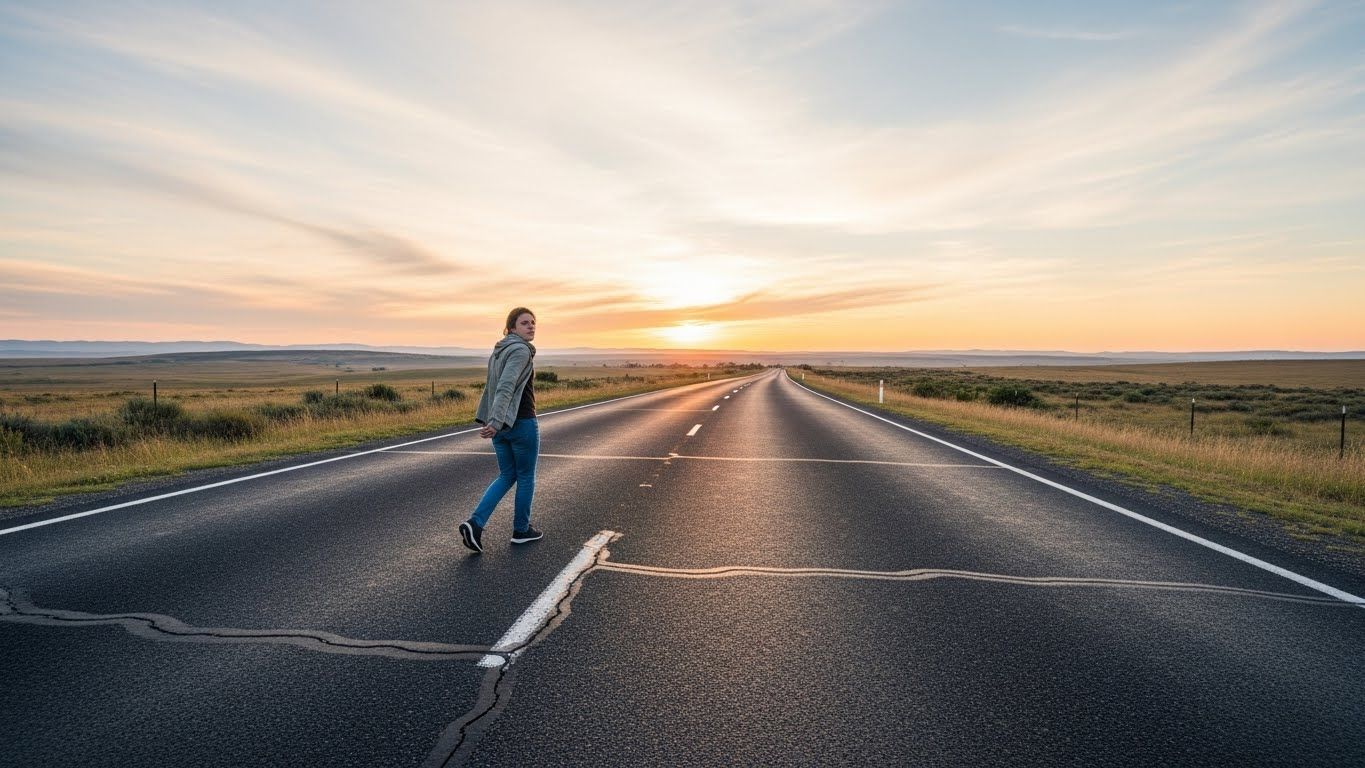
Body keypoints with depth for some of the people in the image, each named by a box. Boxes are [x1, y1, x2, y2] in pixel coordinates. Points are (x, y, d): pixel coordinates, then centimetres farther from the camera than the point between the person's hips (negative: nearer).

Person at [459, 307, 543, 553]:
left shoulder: (499, 351, 13)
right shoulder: (521, 351, -15)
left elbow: (491, 387, 18)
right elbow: (506, 387, -26)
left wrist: (490, 420, 24)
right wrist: (495, 422, -32)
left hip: (500, 424, 8)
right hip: (522, 423, -8)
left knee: (507, 475, 17)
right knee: (526, 477, 10)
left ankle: (475, 523, 3)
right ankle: (521, 530, 22)